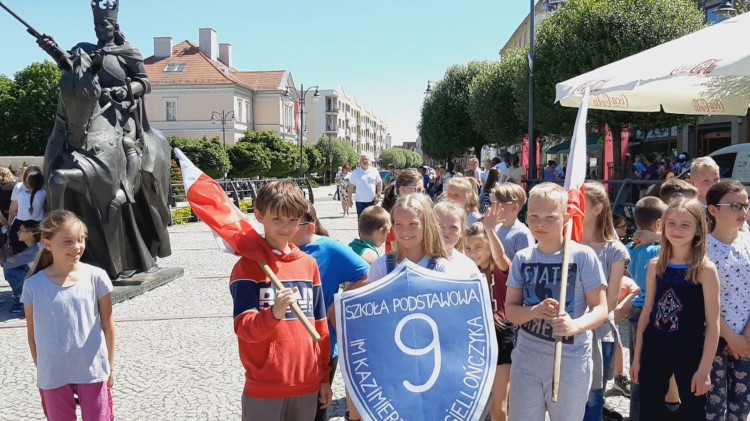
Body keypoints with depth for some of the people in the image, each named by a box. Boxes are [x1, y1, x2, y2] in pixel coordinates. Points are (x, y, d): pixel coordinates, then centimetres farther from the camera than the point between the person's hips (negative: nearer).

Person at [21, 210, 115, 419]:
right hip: (53, 375, 1)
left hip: (92, 371, -1)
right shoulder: (33, 286, -8)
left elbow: (108, 326, -1)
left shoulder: (96, 277, -10)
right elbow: (32, 333, 3)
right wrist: (41, 371, 8)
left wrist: (110, 365, 3)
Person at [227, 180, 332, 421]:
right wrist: (274, 314, -34)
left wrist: (324, 377, 12)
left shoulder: (309, 264, 5)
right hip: (264, 387, -4)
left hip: (307, 383, 4)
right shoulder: (247, 266, -8)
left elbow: (320, 326, 10)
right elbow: (245, 329, -15)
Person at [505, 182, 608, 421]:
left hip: (570, 361, -2)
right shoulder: (522, 258, 1)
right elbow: (510, 309, 3)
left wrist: (576, 326, -27)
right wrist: (535, 311, -18)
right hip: (526, 358, 3)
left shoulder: (583, 256, -9)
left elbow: (600, 309, -7)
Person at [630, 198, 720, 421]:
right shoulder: (655, 265, 2)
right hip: (654, 349, 4)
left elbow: (713, 324, -10)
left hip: (690, 351, -4)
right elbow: (647, 313, 7)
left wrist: (704, 369, -12)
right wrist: (637, 357, 7)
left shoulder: (706, 269, -10)